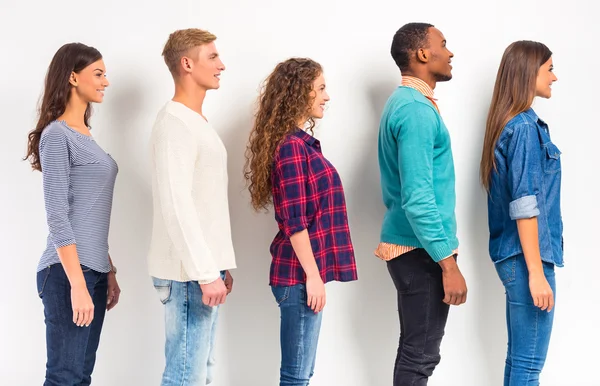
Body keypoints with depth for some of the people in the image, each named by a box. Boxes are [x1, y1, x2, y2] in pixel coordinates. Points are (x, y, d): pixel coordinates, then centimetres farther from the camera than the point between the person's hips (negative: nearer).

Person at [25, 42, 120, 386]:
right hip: (67, 272, -8)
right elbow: (57, 216, -15)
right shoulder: (56, 135, -9)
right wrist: (77, 283, -20)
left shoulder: (86, 135, 16)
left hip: (94, 269, 8)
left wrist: (109, 271, 15)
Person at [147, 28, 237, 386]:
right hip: (188, 273, -9)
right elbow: (176, 208, -20)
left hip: (204, 267, 9)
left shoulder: (199, 122, 16)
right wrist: (206, 274, -21)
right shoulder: (175, 123, -13)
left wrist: (221, 265, 16)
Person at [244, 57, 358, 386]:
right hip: (300, 274, -9)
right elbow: (295, 222, -19)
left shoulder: (301, 142, 15)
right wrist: (313, 275, -17)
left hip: (303, 271, 9)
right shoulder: (292, 146, -14)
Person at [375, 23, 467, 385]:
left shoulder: (406, 102, 15)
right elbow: (417, 199, -25)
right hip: (422, 251, -10)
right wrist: (448, 263, -24)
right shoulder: (416, 109, -18)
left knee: (416, 350, 16)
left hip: (413, 247, 10)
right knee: (421, 355, -3)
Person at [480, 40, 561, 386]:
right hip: (526, 257, -9)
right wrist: (536, 272, -20)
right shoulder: (525, 128, -15)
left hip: (513, 255, 9)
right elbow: (525, 207, -20)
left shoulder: (508, 124, 12)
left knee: (519, 358, 14)